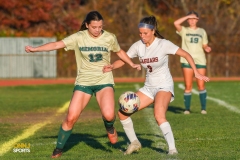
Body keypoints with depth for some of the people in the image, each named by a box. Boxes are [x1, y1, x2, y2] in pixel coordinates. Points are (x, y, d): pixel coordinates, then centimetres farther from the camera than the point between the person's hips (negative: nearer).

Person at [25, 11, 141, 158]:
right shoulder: (79, 38, -9)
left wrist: (132, 64, 7)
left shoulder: (110, 38, -4)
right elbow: (57, 45, -15)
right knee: (71, 118, -6)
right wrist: (34, 49, -25)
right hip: (83, 82, 0)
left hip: (104, 81, 0)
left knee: (108, 115, -24)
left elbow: (120, 52, 16)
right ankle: (59, 149, 13)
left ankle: (110, 128, 13)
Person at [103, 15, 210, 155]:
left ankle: (172, 149, -27)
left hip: (164, 86, -6)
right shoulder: (138, 46, -2)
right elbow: (122, 60, 0)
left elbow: (186, 55, -13)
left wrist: (196, 73, -21)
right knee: (123, 112, 0)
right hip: (148, 87, 6)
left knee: (159, 116, -33)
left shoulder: (163, 44, -15)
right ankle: (134, 143, 17)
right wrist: (111, 67, -21)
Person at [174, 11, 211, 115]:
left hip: (200, 60, 1)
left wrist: (207, 48, -6)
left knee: (201, 86, -4)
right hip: (187, 60, -1)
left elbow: (204, 45, 16)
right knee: (188, 86, -4)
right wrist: (187, 16, -12)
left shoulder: (202, 31, 14)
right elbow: (176, 23, -13)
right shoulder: (184, 31, 6)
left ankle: (203, 108, 4)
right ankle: (187, 109, 2)